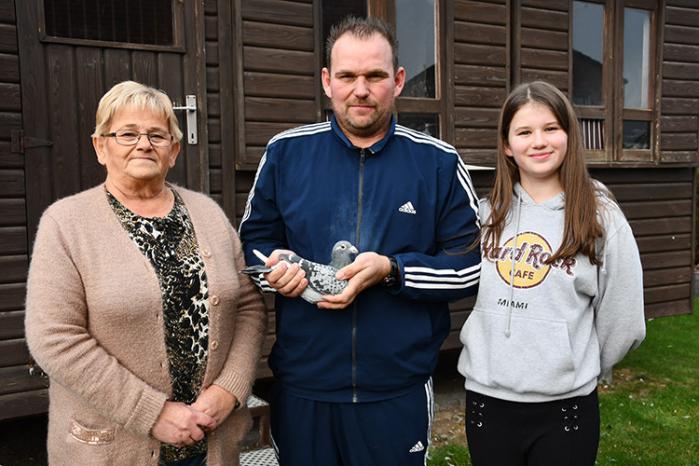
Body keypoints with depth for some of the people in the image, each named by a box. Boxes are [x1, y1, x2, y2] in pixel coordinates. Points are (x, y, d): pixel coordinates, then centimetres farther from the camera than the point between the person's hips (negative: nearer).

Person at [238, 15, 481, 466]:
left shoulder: (438, 162, -3)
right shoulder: (285, 152, 1)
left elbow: (471, 265, -3)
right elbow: (254, 240, 9)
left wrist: (391, 270, -18)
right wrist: (275, 266, -13)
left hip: (400, 390, -1)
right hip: (301, 385, 2)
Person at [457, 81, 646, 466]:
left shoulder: (600, 216, -6)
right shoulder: (486, 213, 0)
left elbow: (622, 321, -1)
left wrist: (580, 369, 8)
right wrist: (487, 353, 9)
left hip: (565, 405, -2)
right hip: (485, 398, 3)